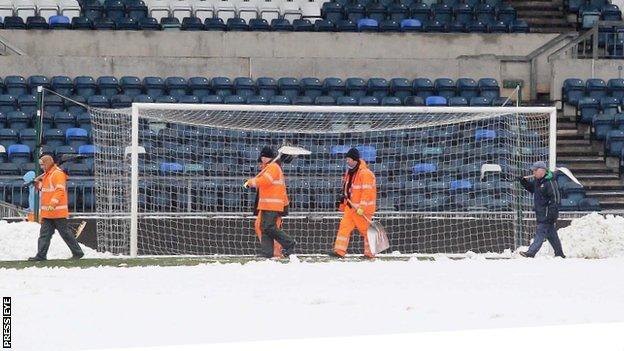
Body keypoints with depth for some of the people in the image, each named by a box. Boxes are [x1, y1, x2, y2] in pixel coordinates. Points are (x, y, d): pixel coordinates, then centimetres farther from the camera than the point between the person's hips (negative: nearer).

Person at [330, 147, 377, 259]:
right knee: (344, 227, -1)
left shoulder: (365, 173, -17)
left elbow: (367, 191, -22)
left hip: (362, 208, -8)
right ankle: (339, 251, -4)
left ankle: (370, 253, 13)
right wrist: (343, 203, 23)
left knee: (365, 229, 1)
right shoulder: (349, 172, 13)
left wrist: (361, 207, -25)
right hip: (350, 206, 8)